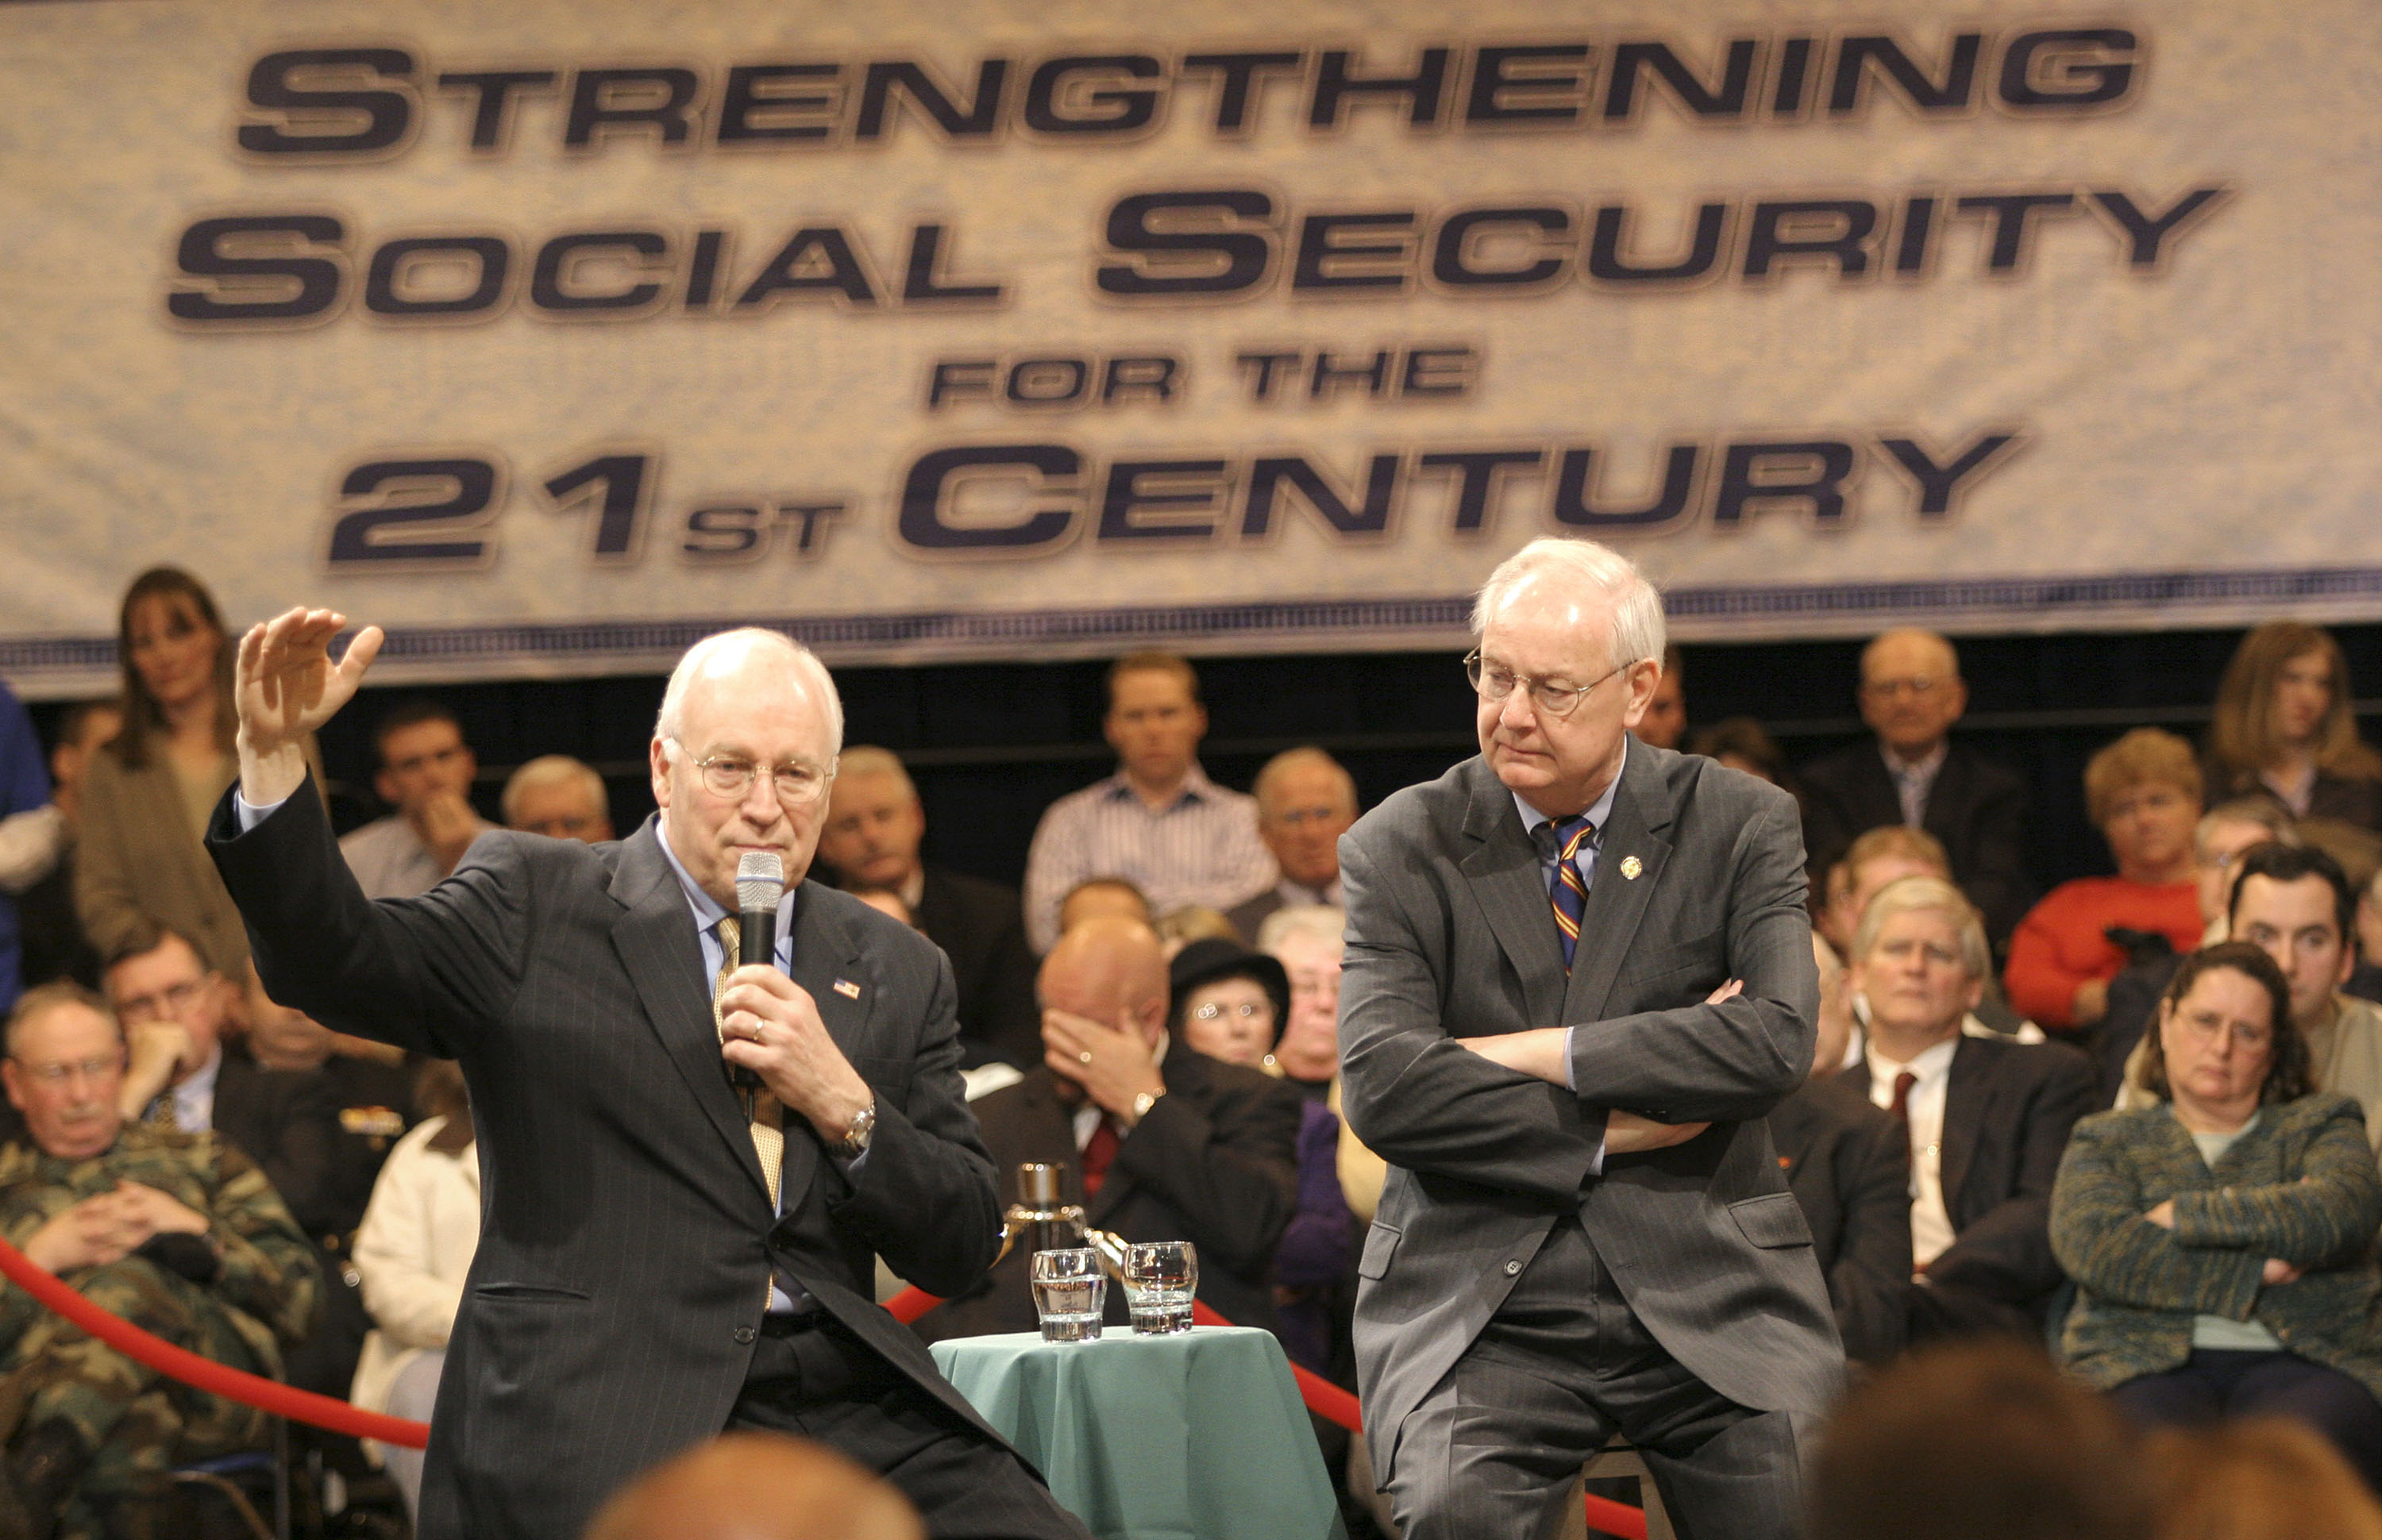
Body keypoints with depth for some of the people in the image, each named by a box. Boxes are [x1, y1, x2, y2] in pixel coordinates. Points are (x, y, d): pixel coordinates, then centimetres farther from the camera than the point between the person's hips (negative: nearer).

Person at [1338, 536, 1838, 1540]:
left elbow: (1778, 1039, -10)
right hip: (1480, 1301, -1)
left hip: (1705, 1291, 1)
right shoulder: (1401, 849, 5)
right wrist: (1612, 1128, -12)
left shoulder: (1741, 827, 7)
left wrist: (1537, 1055, -11)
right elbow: (1383, 1088, -8)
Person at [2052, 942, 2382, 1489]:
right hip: (2147, 1365, 0)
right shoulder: (2107, 1141, 23)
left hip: (2300, 1361, 0)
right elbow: (2094, 1247, 1)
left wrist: (2184, 1216, 1)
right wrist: (2258, 1272, -3)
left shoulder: (2321, 1124, 23)